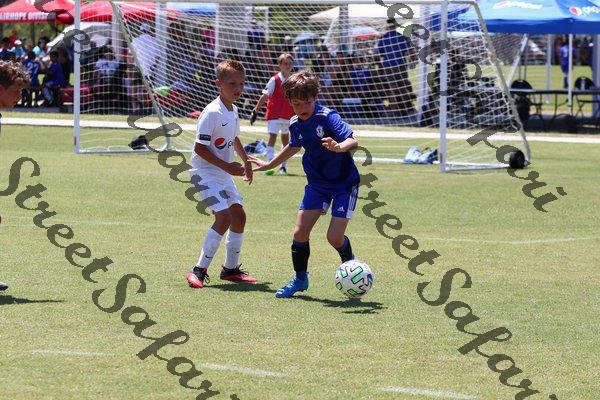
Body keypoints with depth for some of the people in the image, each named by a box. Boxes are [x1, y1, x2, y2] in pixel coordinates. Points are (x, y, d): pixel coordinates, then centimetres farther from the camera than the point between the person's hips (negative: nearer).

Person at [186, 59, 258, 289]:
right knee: (224, 217, -20)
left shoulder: (233, 111, 8)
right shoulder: (212, 113, -20)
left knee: (239, 215, 10)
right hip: (205, 173, -9)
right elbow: (200, 147, -22)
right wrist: (227, 166, -22)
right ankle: (200, 270, -14)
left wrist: (246, 161, 19)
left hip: (223, 174, 9)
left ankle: (230, 268, 23)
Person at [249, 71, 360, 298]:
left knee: (334, 237, -12)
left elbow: (352, 141, -33)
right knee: (300, 232, -2)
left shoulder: (327, 117, -22)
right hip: (317, 183, 6)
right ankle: (300, 279, 18)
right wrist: (268, 166, 29)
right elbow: (294, 147, 20)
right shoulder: (295, 124, -2)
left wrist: (338, 147, -56)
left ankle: (349, 263, 21)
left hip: (344, 183, -6)